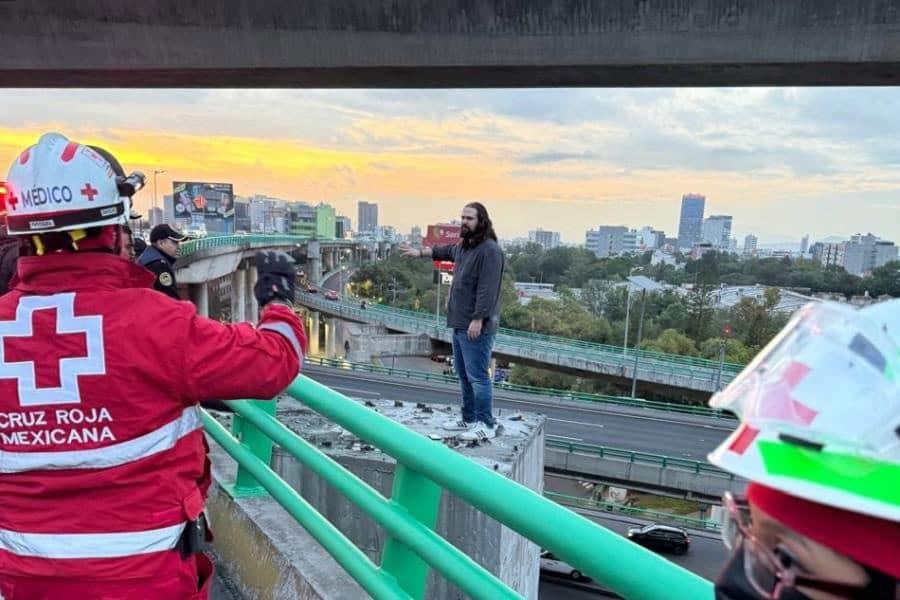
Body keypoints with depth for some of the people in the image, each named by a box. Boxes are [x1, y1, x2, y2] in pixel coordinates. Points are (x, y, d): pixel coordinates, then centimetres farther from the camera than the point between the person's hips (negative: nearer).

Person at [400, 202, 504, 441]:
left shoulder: (489, 250, -15)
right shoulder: (463, 246, 15)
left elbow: (487, 289, -22)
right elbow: (445, 251, 39)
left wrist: (478, 319, -24)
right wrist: (420, 252, 45)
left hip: (476, 326, -10)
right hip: (459, 324, 10)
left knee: (477, 376, -7)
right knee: (464, 375, 16)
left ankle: (486, 425, 3)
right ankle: (469, 419, 27)